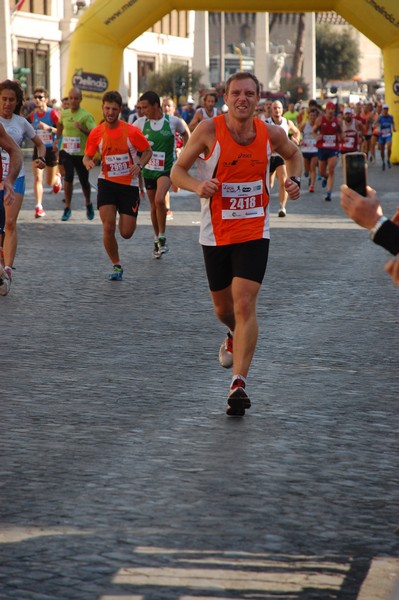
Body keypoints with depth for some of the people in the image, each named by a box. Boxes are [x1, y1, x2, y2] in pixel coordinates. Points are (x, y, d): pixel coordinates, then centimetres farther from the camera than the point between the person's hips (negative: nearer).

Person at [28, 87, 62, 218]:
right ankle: (39, 207, -14)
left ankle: (57, 178, 48)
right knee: (37, 178, -13)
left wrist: (49, 128, -30)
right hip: (38, 149, 3)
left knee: (50, 182, 10)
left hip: (51, 149, -3)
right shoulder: (33, 115, 3)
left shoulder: (53, 114, -13)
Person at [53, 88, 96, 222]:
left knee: (84, 181, 8)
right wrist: (57, 139, 27)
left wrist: (82, 129, -31)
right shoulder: (63, 114, 4)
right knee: (69, 175, -18)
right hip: (65, 151, 2)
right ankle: (67, 208, -8)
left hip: (81, 153, -2)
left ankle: (88, 204, 36)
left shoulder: (86, 116, -10)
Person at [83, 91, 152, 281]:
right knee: (108, 227, -12)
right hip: (107, 182, 1)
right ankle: (116, 265, 8)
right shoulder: (96, 133, -3)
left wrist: (139, 165, -18)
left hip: (129, 185, -1)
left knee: (126, 233, 0)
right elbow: (87, 156, 7)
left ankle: (126, 218, 39)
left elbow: (147, 151, 2)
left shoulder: (131, 131, -10)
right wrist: (88, 162, -17)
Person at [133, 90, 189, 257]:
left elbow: (184, 133, 12)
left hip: (166, 169, -3)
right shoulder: (141, 123, -3)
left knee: (159, 200, -25)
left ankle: (162, 238, -12)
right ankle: (157, 240, 27)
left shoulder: (173, 121, -8)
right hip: (149, 169, 3)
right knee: (154, 206, 10)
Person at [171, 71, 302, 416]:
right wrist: (198, 186, -25)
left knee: (245, 304, -16)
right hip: (216, 233, 1)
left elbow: (293, 154, 19)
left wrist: (294, 180, -1)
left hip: (254, 232, -1)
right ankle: (235, 337, 52)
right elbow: (177, 171, -4)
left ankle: (239, 383, -17)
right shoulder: (209, 130, -11)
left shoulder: (271, 133, -4)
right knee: (223, 307, 16)